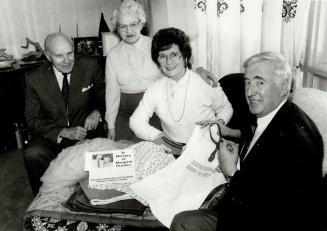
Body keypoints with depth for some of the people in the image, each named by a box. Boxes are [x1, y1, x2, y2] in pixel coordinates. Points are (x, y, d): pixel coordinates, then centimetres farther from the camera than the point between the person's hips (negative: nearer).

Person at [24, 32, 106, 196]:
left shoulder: (90, 66, -5)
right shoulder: (34, 78, -5)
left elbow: (105, 95, 9)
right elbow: (32, 120, -1)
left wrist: (97, 112, -14)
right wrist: (64, 132, -17)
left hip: (86, 129, 0)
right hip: (52, 135, 0)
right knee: (32, 154, -29)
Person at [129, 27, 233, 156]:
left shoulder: (206, 83, -5)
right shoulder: (155, 90, 2)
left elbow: (226, 108, 12)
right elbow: (136, 121, 7)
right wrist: (159, 137, -7)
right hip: (170, 149, 3)